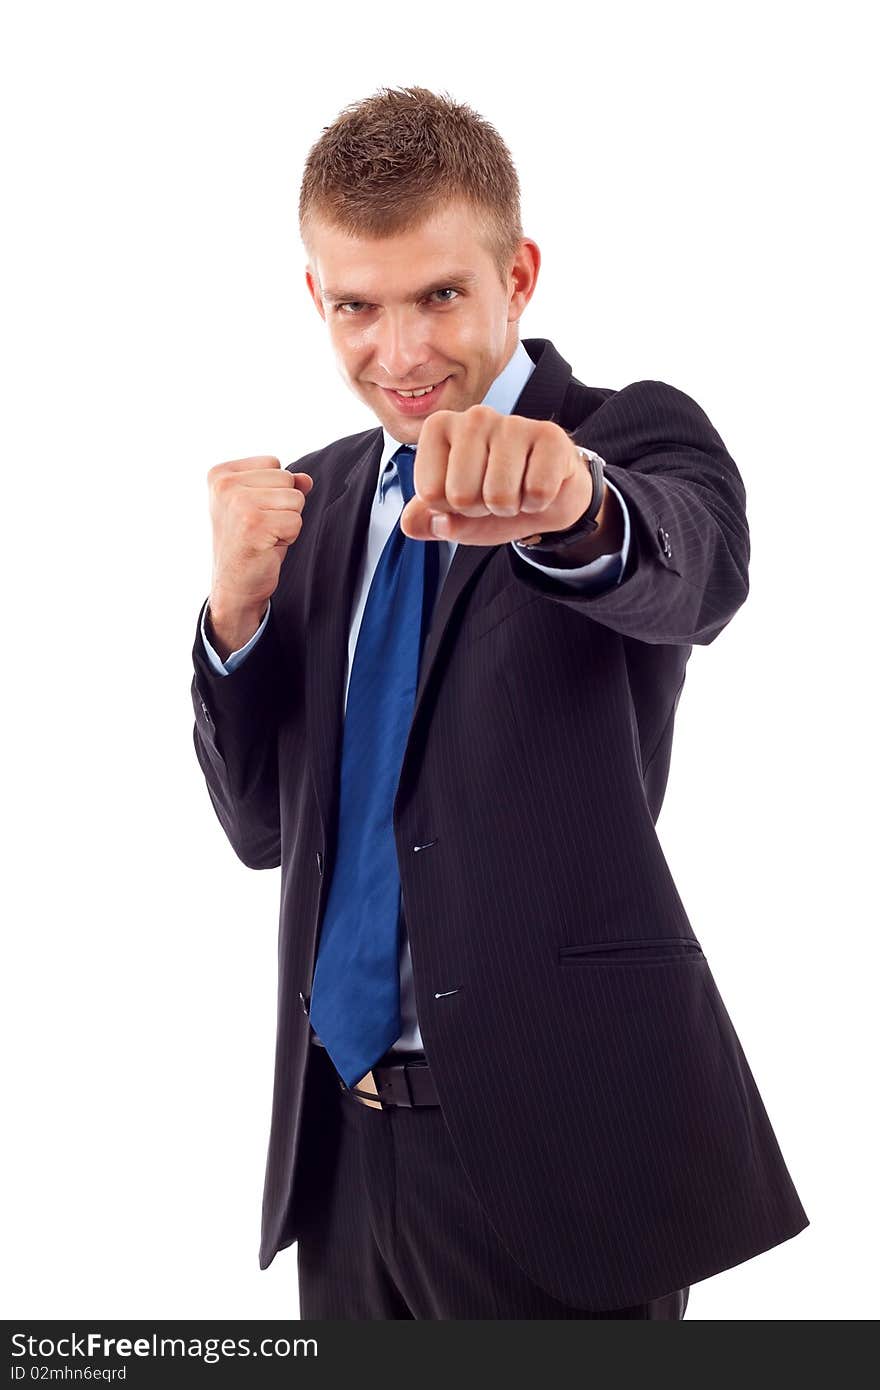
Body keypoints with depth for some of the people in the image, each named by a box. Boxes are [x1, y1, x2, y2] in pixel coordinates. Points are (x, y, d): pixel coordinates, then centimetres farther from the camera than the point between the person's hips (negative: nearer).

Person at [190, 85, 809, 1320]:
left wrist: (571, 507, -52)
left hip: (557, 1137, -4)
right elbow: (262, 825, 8)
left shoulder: (635, 436, -6)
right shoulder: (315, 499, 9)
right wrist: (237, 604, -9)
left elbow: (697, 570, -29)